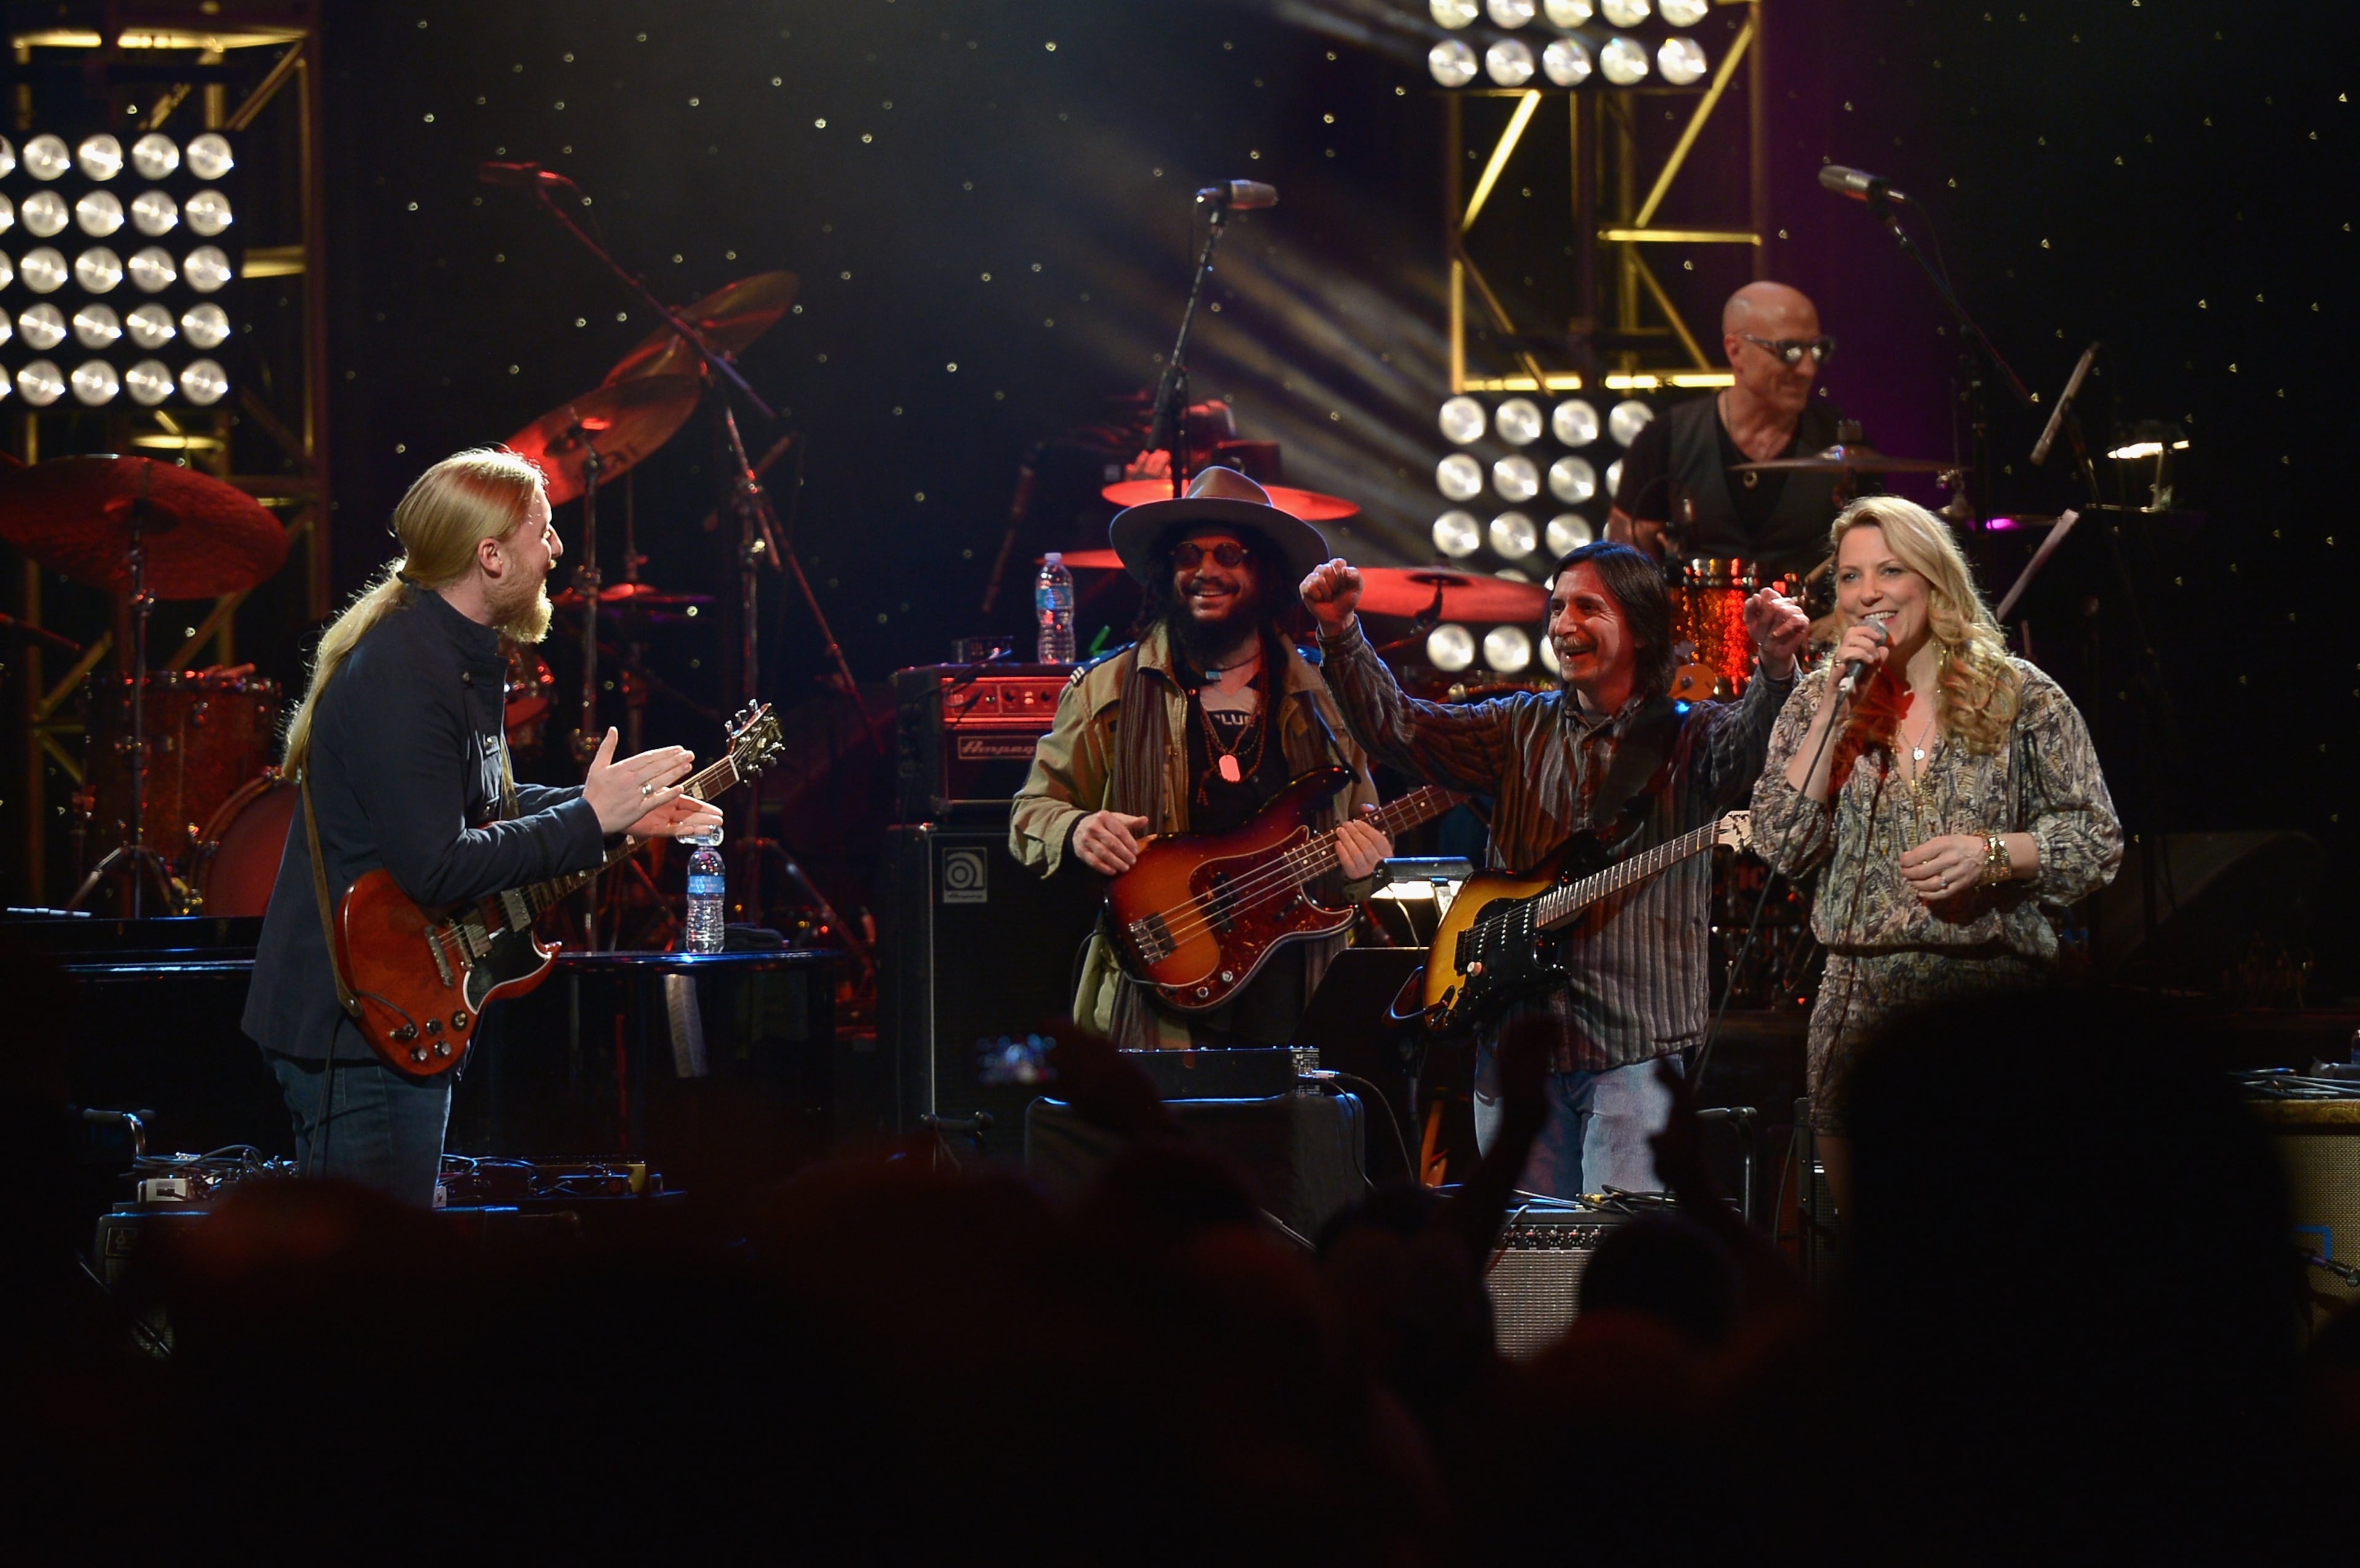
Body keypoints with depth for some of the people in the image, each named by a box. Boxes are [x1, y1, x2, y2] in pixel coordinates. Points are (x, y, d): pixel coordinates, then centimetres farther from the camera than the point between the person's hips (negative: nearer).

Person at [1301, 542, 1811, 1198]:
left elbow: (1748, 743, -21)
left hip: (1633, 1045, -4)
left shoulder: (1688, 738, 0)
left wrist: (1775, 670, -43)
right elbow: (1395, 725, 6)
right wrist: (1341, 633, -10)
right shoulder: (1522, 730, 13)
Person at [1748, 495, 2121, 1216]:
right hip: (1859, 1005, 3)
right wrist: (1836, 710, -6)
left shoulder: (2022, 699, 4)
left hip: (1992, 994, -2)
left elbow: (2098, 840, 2)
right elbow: (1783, 844, -1)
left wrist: (1991, 854, -14)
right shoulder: (1816, 706, 12)